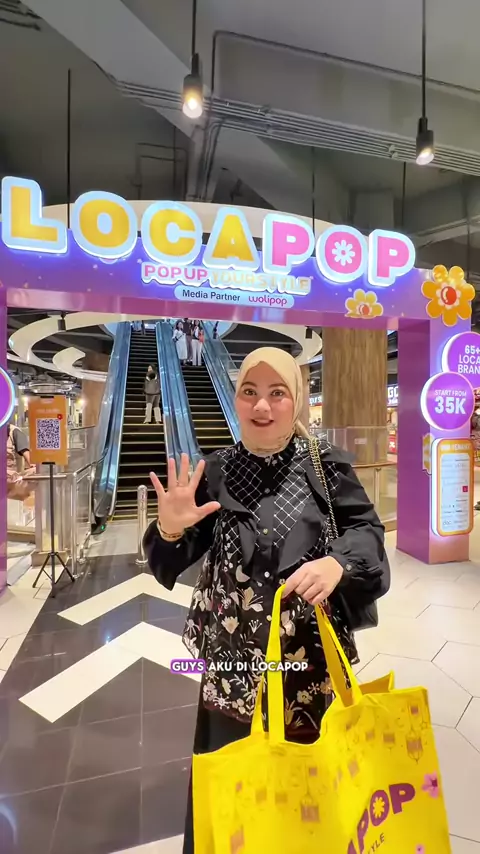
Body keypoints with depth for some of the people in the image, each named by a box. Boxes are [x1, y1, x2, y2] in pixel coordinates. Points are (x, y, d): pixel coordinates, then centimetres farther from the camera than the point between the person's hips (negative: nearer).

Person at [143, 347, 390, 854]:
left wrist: (338, 563, -25)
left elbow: (367, 529, -4)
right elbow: (175, 561, 0)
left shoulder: (324, 464, -8)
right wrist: (170, 529, -22)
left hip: (310, 646, 0)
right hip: (234, 648, 1)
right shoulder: (216, 472, -4)